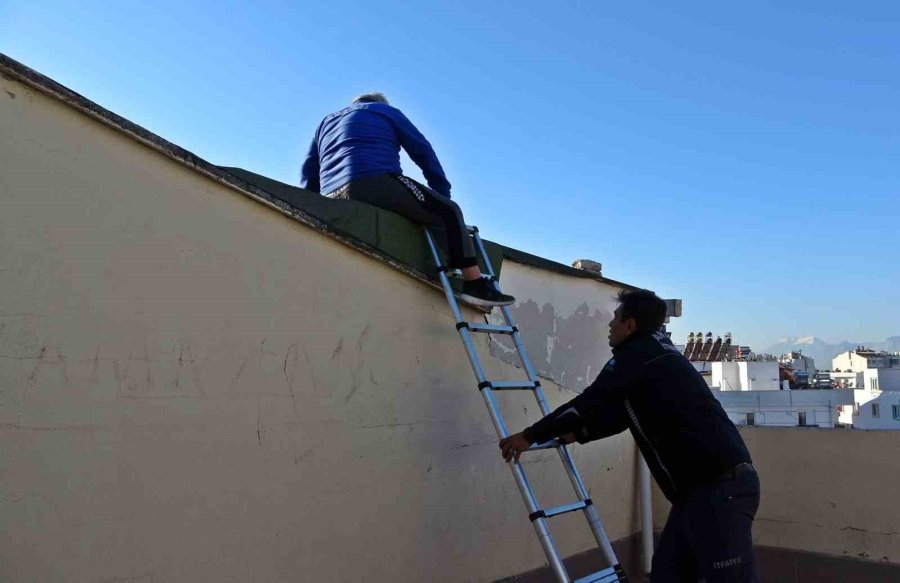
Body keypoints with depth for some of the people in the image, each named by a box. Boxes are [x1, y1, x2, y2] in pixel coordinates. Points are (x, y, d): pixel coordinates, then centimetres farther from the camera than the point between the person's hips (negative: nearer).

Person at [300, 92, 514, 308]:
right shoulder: (387, 112, 23)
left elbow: (308, 176, 27)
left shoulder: (326, 122, 35)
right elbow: (424, 152, 16)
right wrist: (444, 196, 18)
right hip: (374, 183, -6)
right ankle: (476, 285, -7)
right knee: (448, 212, 3)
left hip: (332, 202, 6)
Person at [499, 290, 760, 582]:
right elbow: (617, 412, 26)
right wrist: (577, 433, 30)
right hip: (705, 484, 10)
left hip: (720, 486, -10)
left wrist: (530, 435, 0)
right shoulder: (654, 353, 20)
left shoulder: (637, 353, -8)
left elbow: (592, 402, -9)